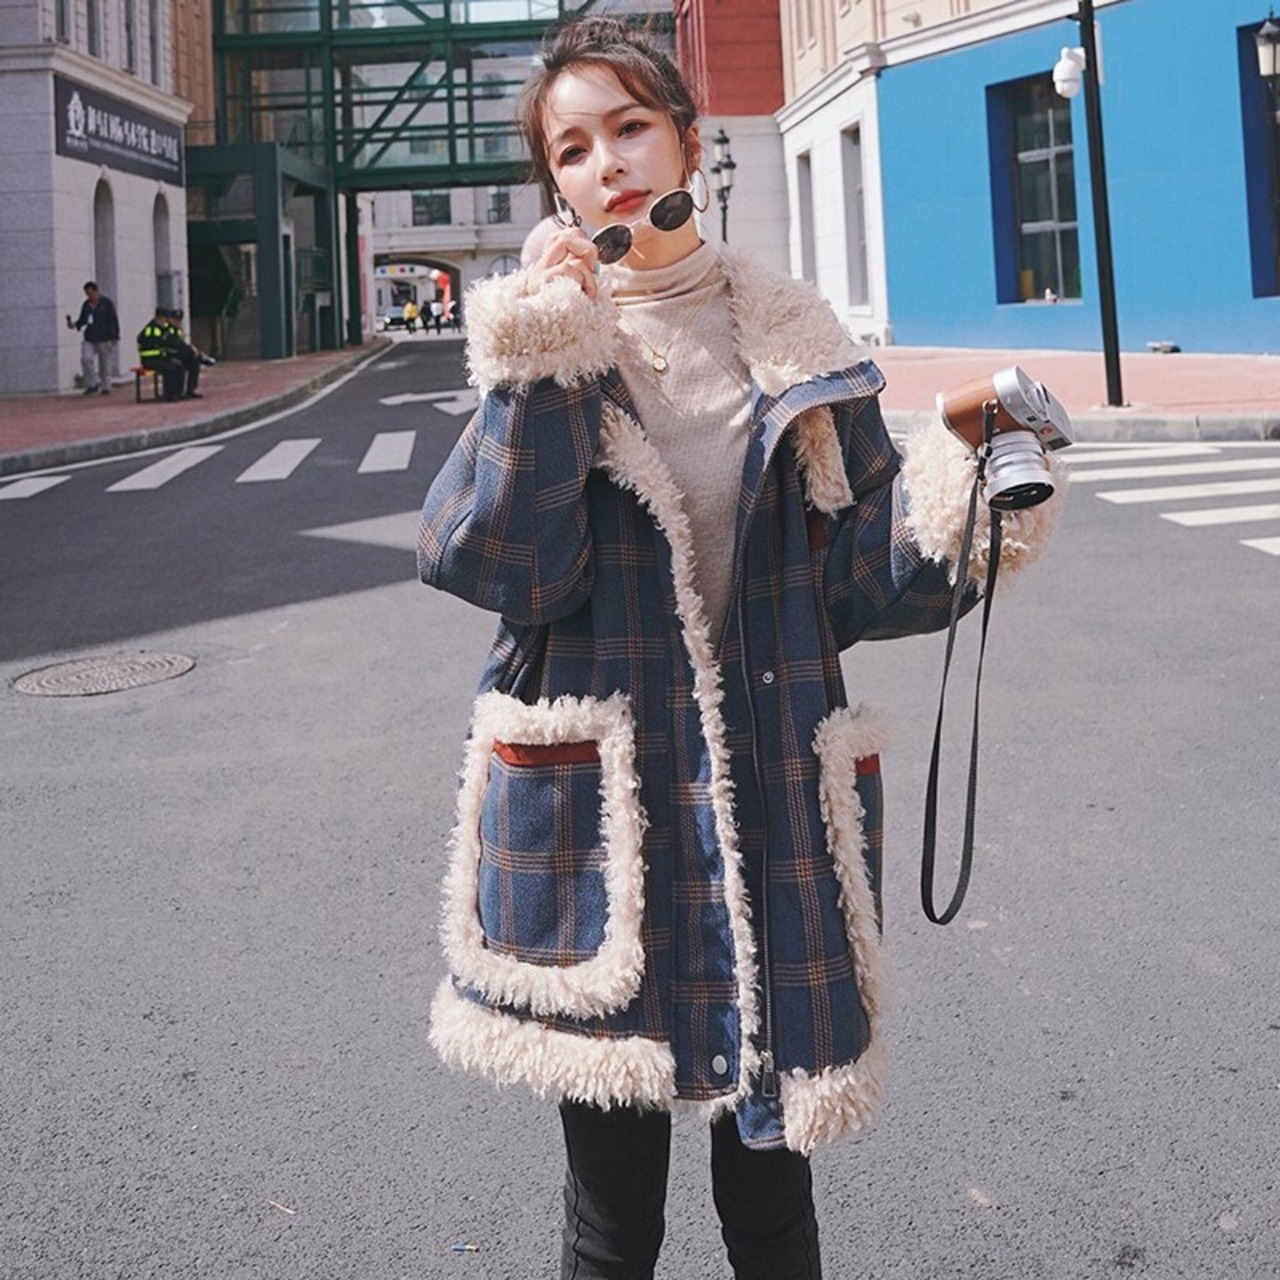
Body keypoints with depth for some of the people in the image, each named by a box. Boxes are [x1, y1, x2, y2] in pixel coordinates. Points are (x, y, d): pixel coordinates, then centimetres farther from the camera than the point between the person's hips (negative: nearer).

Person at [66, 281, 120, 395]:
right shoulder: (86, 305, 9)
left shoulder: (107, 303, -2)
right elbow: (82, 319, 16)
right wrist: (74, 324, -5)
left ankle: (106, 387, 17)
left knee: (105, 364, 3)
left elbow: (114, 320, -1)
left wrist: (115, 337, -5)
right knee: (86, 358, -17)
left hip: (105, 339, -3)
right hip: (90, 338, 3)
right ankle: (93, 384, -6)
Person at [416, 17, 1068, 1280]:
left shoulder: (793, 346, 5)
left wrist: (959, 507, -14)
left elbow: (854, 577, 3)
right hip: (597, 810, -1)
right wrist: (538, 372, -17)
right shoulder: (542, 342, 2)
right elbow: (491, 566, -12)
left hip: (774, 804, 1)